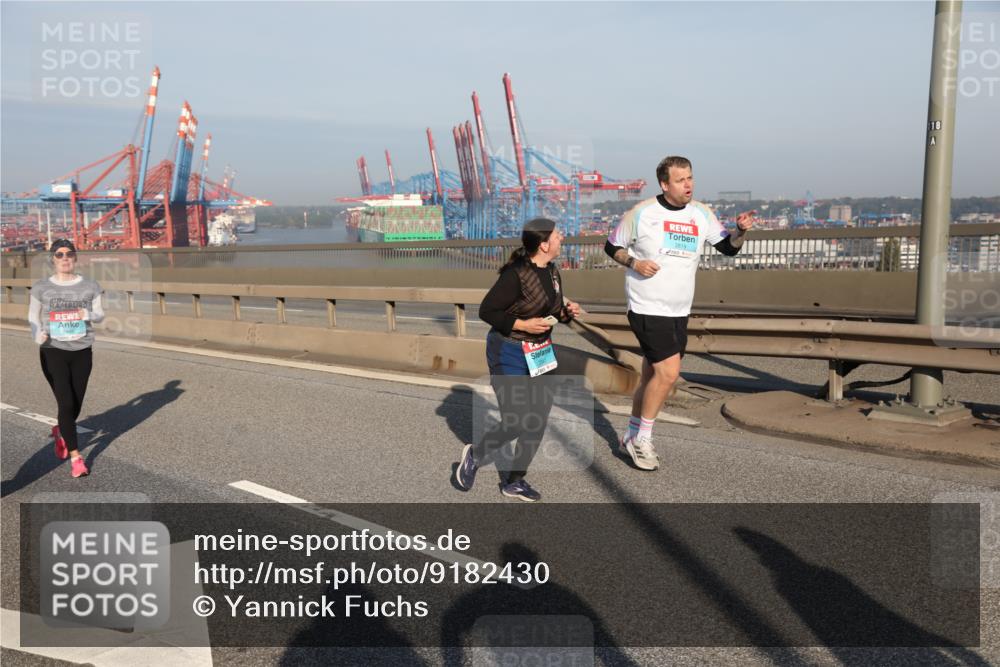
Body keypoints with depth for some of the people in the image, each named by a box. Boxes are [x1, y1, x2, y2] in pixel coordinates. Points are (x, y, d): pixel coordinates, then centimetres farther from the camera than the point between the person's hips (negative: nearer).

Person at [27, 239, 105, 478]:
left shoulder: (90, 286, 1)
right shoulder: (41, 287, -2)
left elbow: (100, 314, 9)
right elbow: (32, 316, 7)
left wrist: (89, 315, -14)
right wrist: (38, 335, -13)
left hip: (82, 353, 3)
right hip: (53, 352, -2)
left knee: (76, 405, 11)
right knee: (66, 403, -11)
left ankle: (60, 431, 46)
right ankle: (75, 457, -1)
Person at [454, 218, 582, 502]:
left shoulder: (553, 273, 4)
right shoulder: (516, 275, -21)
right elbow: (486, 311, -17)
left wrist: (567, 311, -5)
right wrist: (523, 325, -23)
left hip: (538, 352, 8)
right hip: (508, 351, -8)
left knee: (537, 420, 6)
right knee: (515, 422, -6)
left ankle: (515, 481, 20)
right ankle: (475, 455, 23)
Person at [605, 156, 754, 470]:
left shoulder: (701, 214, 5)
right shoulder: (642, 213, -8)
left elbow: (728, 247, 6)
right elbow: (611, 246, 2)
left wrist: (741, 231, -14)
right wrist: (634, 263, -16)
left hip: (679, 313, 6)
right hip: (647, 310, -6)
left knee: (652, 376, 13)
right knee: (669, 373, -16)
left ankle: (632, 437, 28)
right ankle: (642, 440, 1)